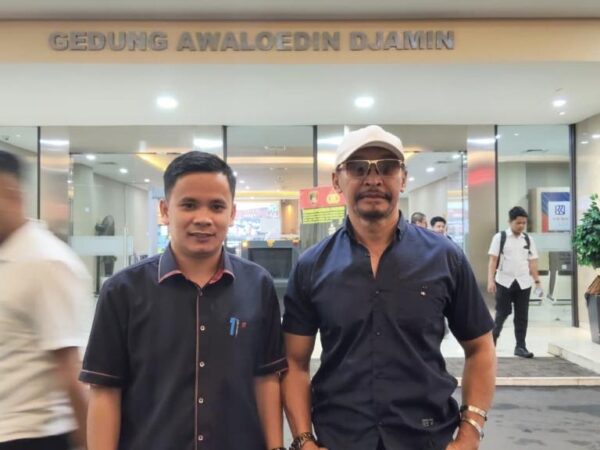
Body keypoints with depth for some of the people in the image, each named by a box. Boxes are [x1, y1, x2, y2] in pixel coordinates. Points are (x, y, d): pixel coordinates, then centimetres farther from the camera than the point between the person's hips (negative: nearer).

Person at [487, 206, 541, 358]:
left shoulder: (528, 239, 8)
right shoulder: (500, 237, -3)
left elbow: (532, 262, 11)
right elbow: (493, 260, -5)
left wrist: (537, 281, 4)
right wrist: (490, 280, -13)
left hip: (523, 283, 3)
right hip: (504, 282, -3)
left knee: (522, 316, 5)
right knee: (502, 313, 2)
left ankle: (520, 346, 15)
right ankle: (491, 340, 20)